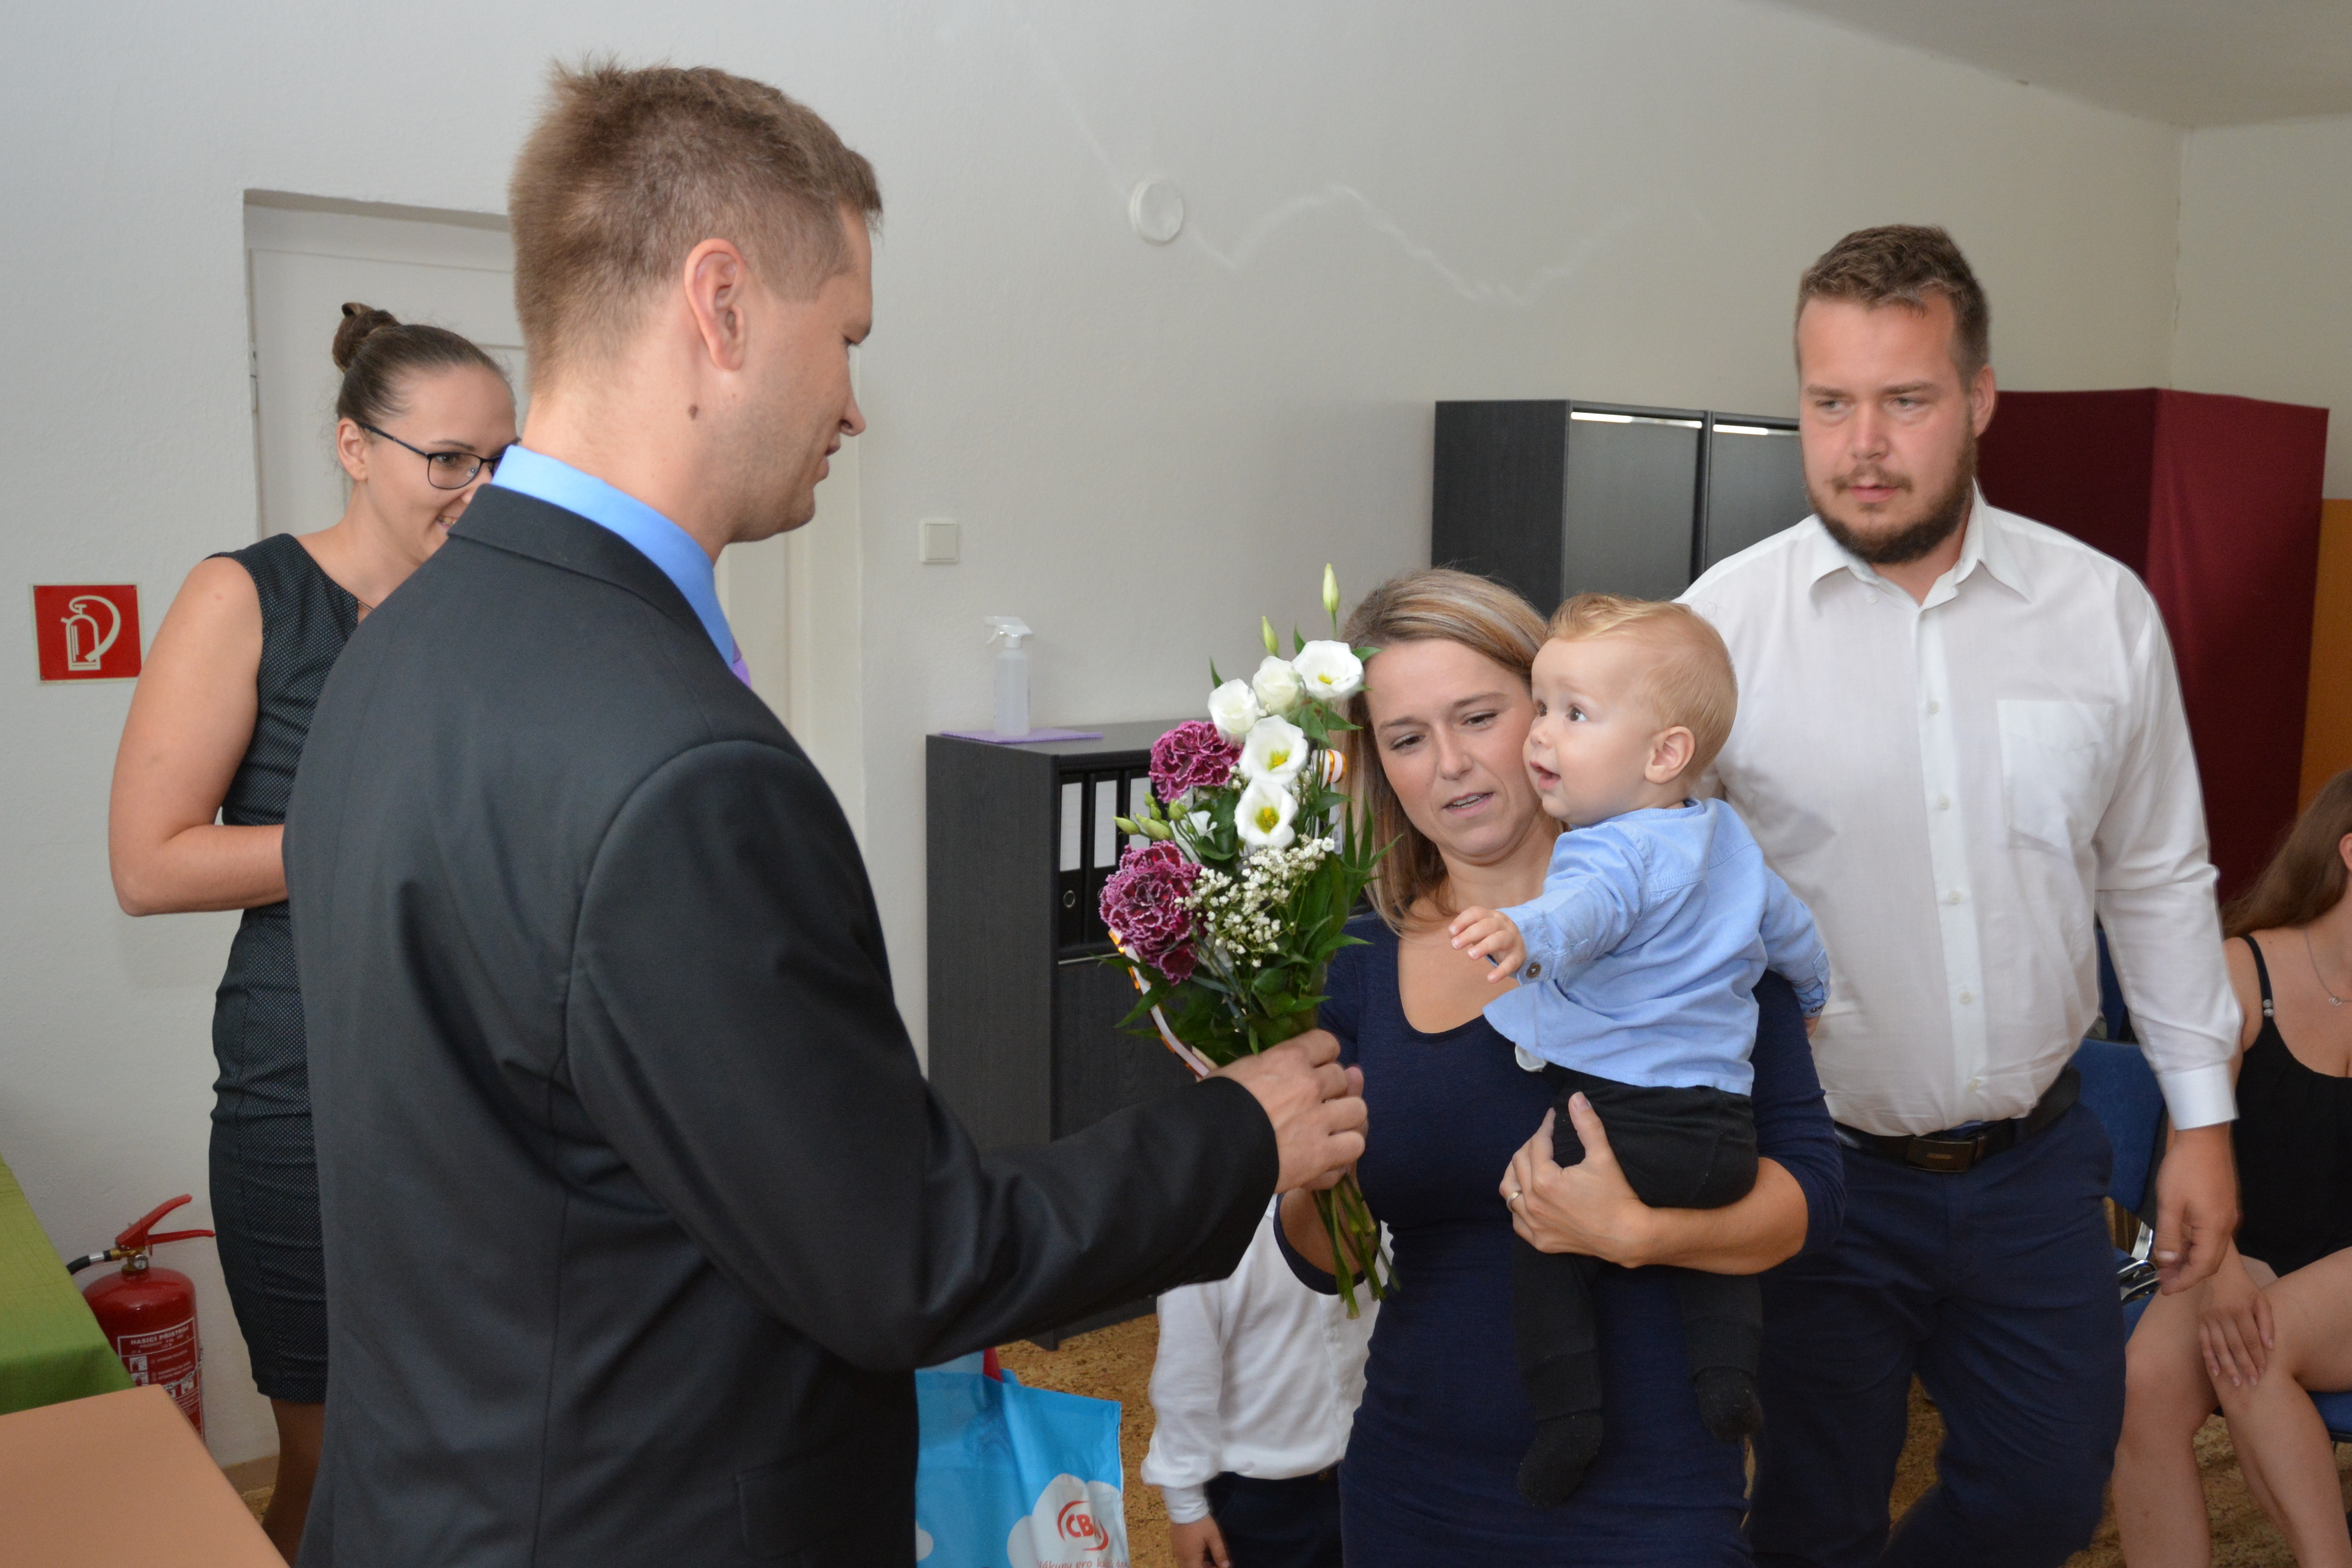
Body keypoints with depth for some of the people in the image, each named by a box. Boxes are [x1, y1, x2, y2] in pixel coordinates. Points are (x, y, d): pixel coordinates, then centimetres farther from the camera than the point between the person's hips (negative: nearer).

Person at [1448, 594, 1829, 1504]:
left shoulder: (1612, 852, -13)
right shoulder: (1731, 840, 14)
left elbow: (1588, 912, -38)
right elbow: (1789, 930, 31)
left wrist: (1525, 933, -60)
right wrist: (1810, 996, 52)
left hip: (1619, 1113, -8)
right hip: (1726, 1128, 8)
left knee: (1543, 1236, 7)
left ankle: (1568, 1406, -2)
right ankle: (1727, 1369, 14)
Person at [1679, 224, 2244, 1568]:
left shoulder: (2103, 610, -2)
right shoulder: (1725, 621, -11)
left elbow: (2157, 879, 7)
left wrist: (2204, 1115, 9)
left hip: (2035, 1166, 3)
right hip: (1818, 1169, -2)